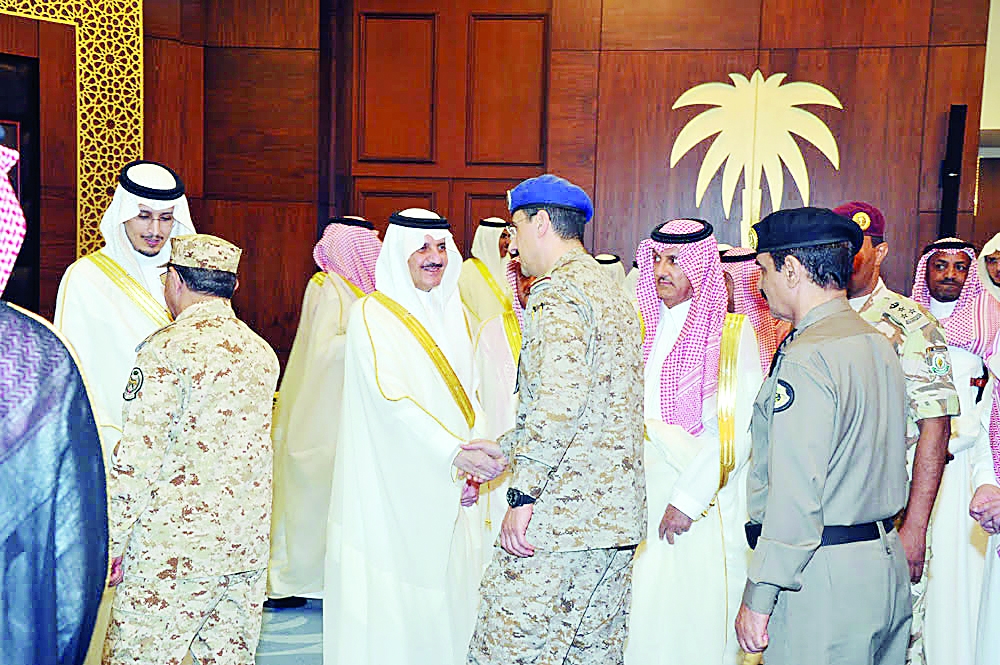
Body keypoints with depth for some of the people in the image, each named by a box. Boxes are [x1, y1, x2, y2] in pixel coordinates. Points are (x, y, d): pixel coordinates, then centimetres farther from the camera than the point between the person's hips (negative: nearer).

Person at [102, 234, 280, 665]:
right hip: (250, 545, 7)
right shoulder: (262, 351, 8)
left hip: (174, 549, -6)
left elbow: (137, 458, -14)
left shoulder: (168, 349, -12)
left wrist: (111, 541, -6)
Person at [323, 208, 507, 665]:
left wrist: (475, 454, -4)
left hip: (447, 488, 6)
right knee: (387, 601, -1)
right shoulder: (372, 314, -9)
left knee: (443, 591, 9)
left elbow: (468, 392, 12)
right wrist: (454, 452, -31)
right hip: (390, 486, -6)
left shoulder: (454, 311, 11)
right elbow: (391, 398, -21)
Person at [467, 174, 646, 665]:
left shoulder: (555, 292, -10)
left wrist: (523, 493, -19)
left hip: (559, 515, -9)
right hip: (618, 515, 10)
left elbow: (559, 399, -24)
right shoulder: (612, 294, 20)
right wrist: (500, 452, 26)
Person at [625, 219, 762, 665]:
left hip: (705, 504, -4)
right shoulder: (642, 325, 12)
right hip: (642, 500, 4)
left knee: (700, 621, 0)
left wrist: (690, 498, -15)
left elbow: (738, 430, -12)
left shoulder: (732, 331, -4)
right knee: (644, 619, 6)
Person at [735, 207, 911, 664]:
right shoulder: (880, 344, 10)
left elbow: (795, 495, -21)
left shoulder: (805, 359, -18)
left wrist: (758, 598, -17)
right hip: (887, 560, 9)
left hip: (823, 577, -9)